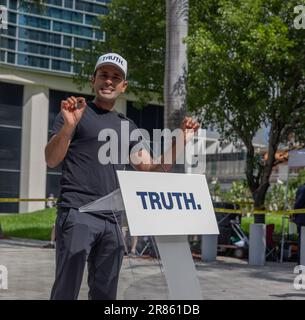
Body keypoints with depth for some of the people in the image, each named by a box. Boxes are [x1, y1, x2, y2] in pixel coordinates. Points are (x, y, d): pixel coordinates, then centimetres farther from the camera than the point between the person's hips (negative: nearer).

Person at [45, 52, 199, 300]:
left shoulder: (127, 127, 19)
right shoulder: (76, 111, 4)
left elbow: (152, 169, 16)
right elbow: (52, 160, -6)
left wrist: (180, 142, 4)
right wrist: (68, 126, -24)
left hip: (112, 220, 6)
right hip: (77, 213, -5)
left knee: (106, 293, 8)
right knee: (66, 291, -11)